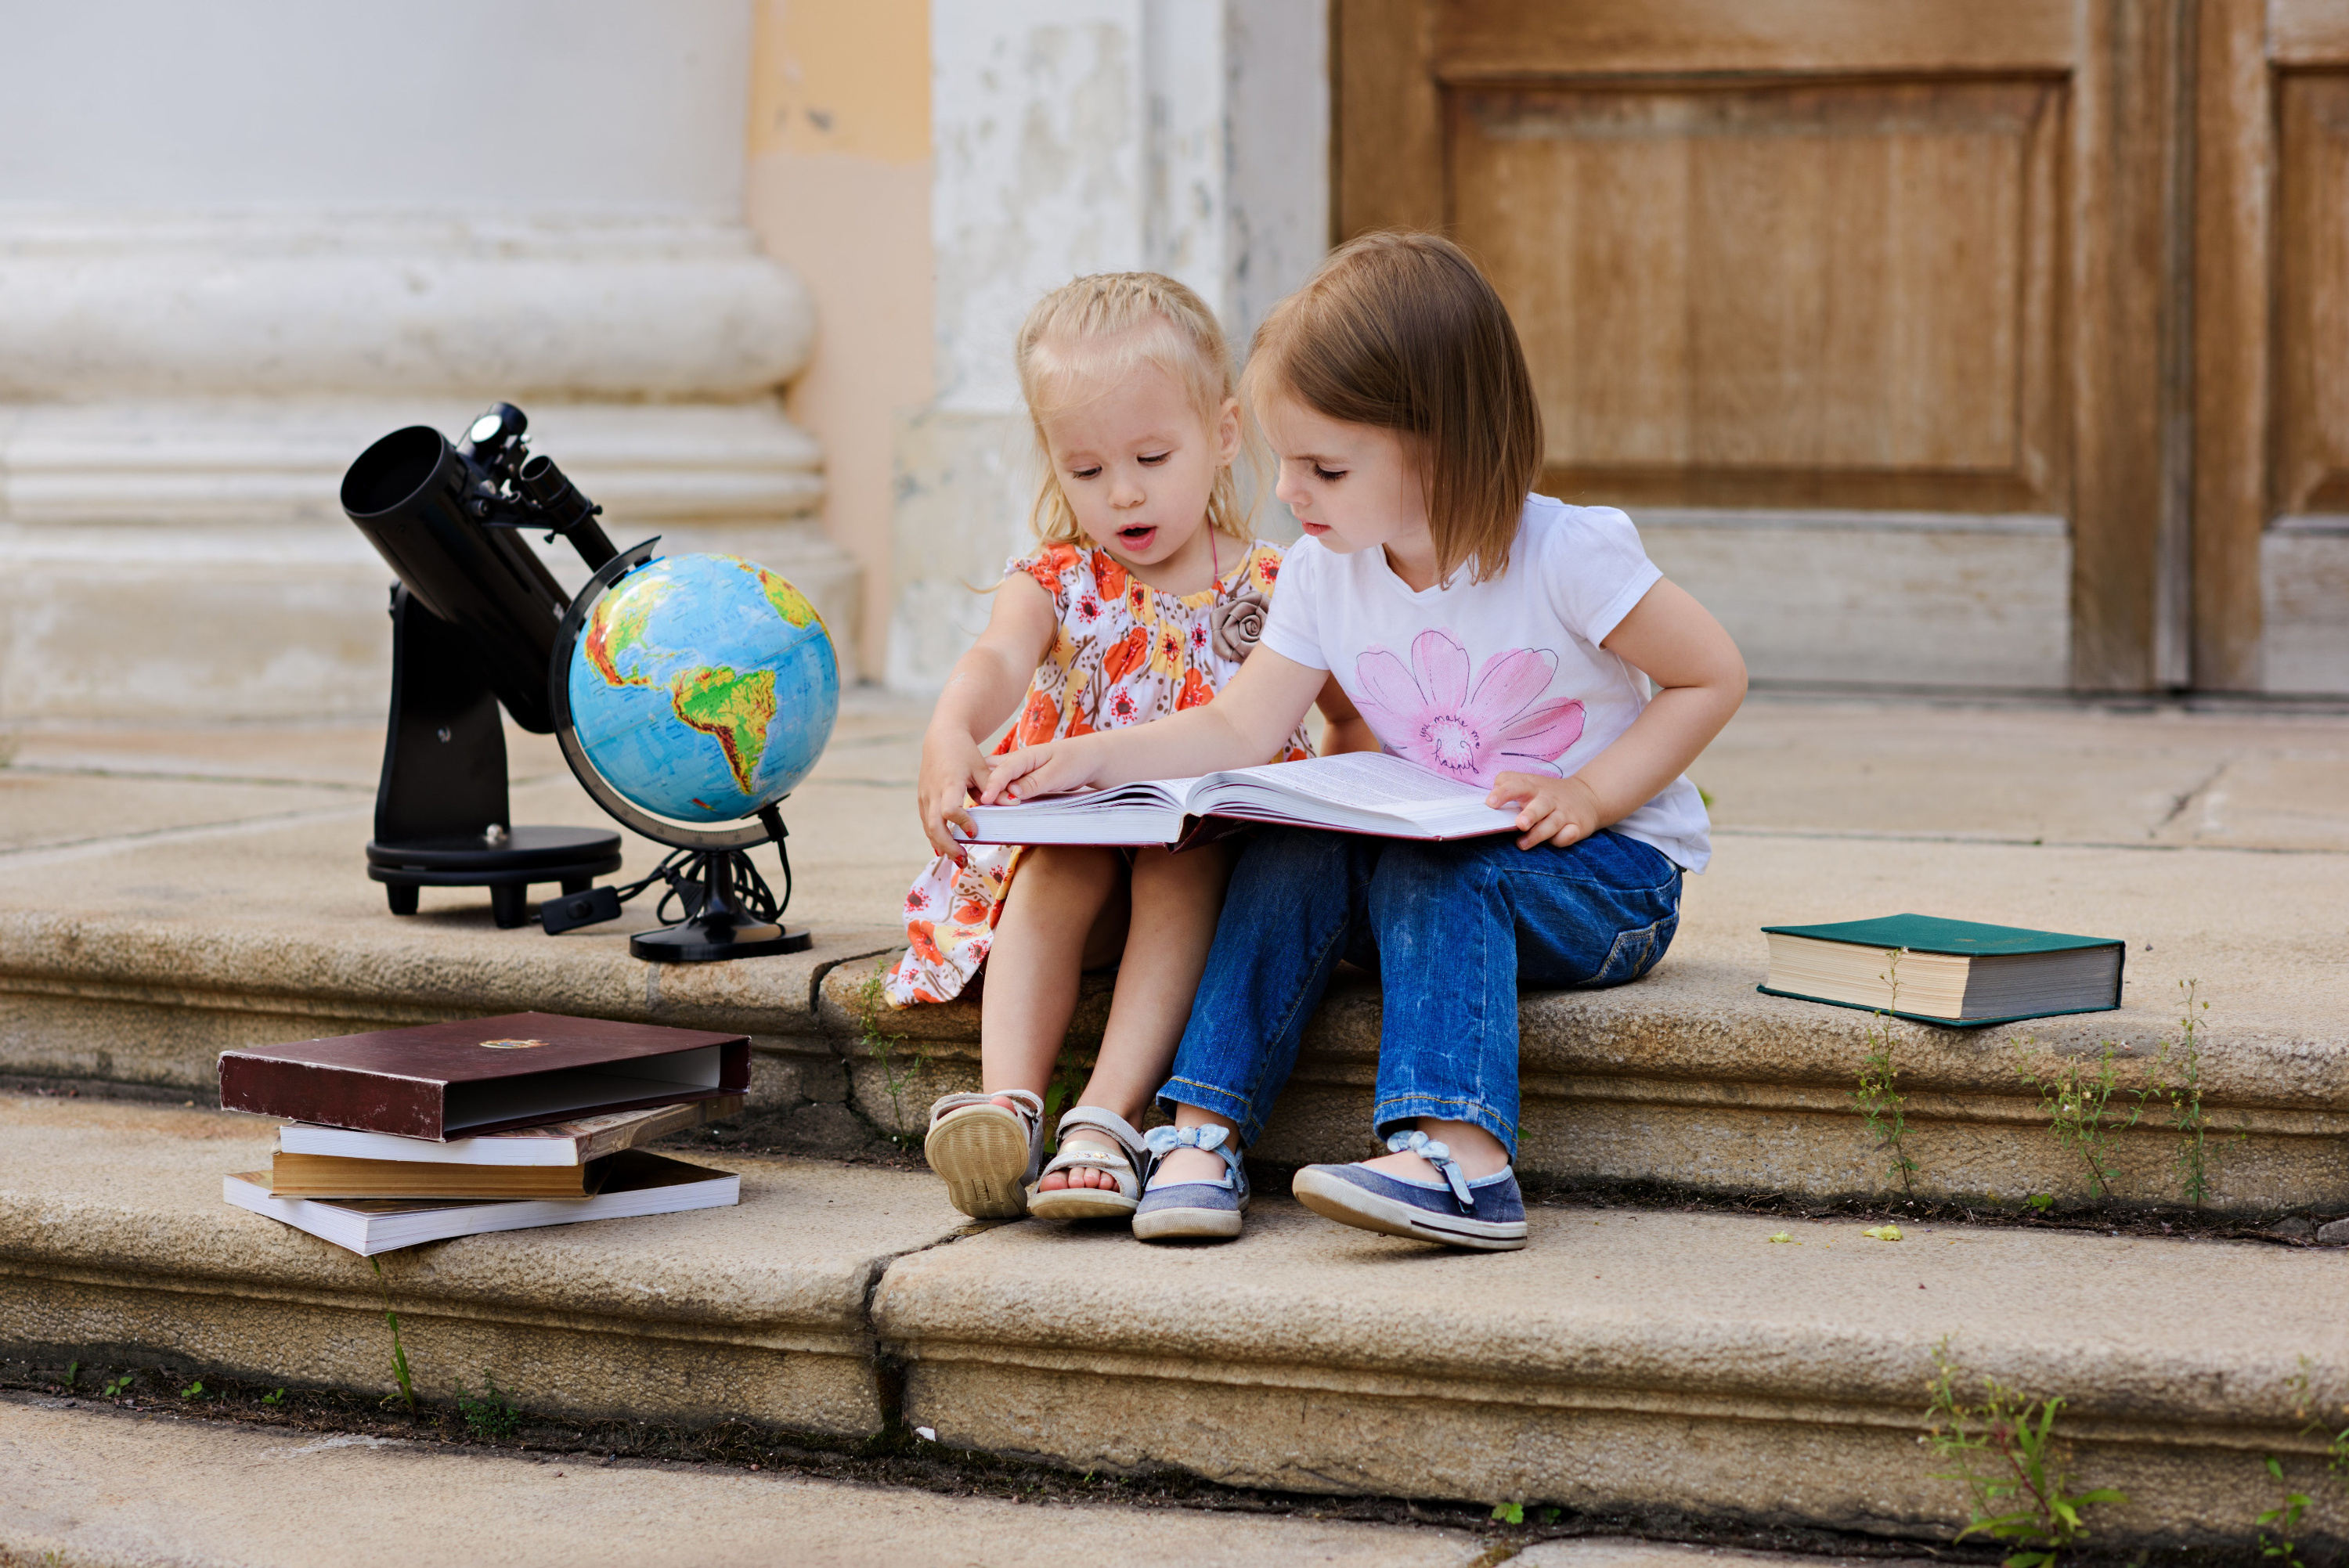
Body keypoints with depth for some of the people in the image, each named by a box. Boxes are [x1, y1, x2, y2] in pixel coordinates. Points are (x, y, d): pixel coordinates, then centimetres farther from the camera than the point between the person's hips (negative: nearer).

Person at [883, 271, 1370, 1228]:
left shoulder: (1272, 591, 3)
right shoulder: (1058, 583, 2)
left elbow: (1356, 723, 12)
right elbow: (998, 658, -21)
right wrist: (951, 734, -44)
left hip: (1218, 860, -1)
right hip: (1075, 836, 1)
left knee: (1176, 864, -33)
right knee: (1056, 870, -31)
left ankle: (1110, 1115, -45)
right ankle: (1009, 1103, -43)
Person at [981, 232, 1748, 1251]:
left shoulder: (1568, 555, -18)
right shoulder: (1325, 570, -3)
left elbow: (1714, 678, -11)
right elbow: (1242, 727, -4)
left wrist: (1590, 795, -20)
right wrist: (1094, 759, -18)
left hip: (1610, 872, -5)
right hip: (1427, 852, 5)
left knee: (1429, 875, -33)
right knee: (1287, 854, -21)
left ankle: (1461, 1163, -48)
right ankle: (1203, 1131, -25)